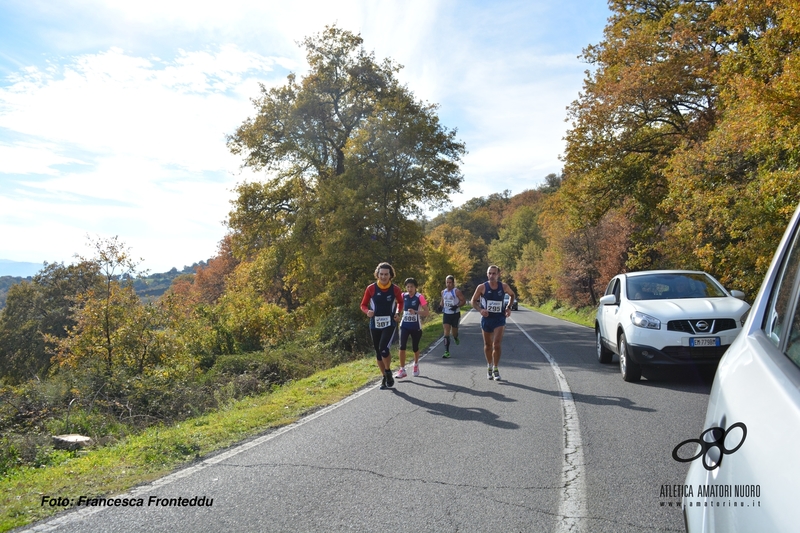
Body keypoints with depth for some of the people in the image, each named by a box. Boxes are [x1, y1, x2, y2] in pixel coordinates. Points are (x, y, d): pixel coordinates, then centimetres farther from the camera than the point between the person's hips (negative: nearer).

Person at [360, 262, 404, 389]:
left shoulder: (395, 289, -4)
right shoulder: (371, 288, -6)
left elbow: (400, 302, 15)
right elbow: (363, 305, 3)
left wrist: (398, 313, -1)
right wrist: (368, 311, -18)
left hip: (390, 324, -2)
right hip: (375, 325, 2)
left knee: (384, 348, -21)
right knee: (378, 353, 11)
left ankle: (388, 372, 5)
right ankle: (385, 377, 29)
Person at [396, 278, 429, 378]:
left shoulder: (420, 297, -12)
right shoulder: (403, 296, -1)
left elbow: (426, 313, -15)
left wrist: (415, 312, -28)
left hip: (416, 327, -2)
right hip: (404, 326, 2)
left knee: (415, 348, 12)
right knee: (402, 346, -13)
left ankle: (416, 365, 40)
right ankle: (402, 370, -7)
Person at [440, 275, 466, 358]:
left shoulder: (456, 291, -9)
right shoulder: (443, 292, 8)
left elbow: (463, 300, -9)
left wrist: (457, 306, -23)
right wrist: (441, 307, 3)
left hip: (455, 314, -3)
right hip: (446, 314, 3)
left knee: (454, 331, 11)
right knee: (446, 332, -9)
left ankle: (456, 338, 50)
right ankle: (447, 352, -11)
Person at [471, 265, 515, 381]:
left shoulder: (504, 286, -4)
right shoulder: (482, 287, -8)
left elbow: (512, 295, 15)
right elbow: (473, 301, 1)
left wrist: (509, 307, 1)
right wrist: (480, 310, -17)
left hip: (499, 319, -1)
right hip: (486, 319, 1)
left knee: (497, 345, -12)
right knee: (487, 345, 13)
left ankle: (495, 369, 1)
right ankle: (489, 367, 32)